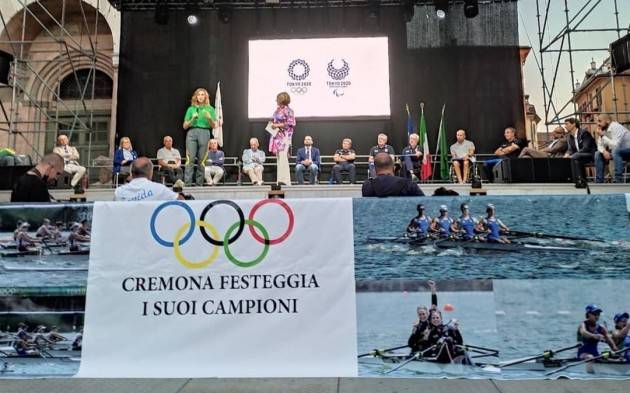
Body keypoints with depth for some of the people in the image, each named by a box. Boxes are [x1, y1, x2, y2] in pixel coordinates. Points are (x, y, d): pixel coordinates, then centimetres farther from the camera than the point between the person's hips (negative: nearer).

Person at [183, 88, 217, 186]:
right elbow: (185, 126, 13)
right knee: (190, 159, -10)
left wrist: (209, 118, -10)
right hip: (192, 133, 0)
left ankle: (199, 184, 3)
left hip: (204, 133, 0)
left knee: (201, 160, -2)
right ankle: (187, 184, -14)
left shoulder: (210, 109, 14)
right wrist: (192, 119, -4)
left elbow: (213, 126, 9)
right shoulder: (191, 109, 15)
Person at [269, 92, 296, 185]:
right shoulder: (278, 110, 16)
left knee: (283, 158, -13)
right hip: (277, 136, 8)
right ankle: (280, 180, 11)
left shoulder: (288, 110, -7)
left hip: (284, 136, -8)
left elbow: (291, 124, -13)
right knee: (279, 159, 8)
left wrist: (278, 125, -14)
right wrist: (272, 124, 6)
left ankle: (284, 180, -12)